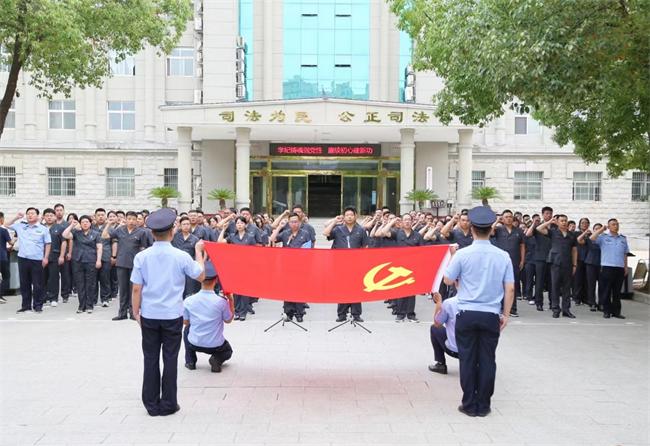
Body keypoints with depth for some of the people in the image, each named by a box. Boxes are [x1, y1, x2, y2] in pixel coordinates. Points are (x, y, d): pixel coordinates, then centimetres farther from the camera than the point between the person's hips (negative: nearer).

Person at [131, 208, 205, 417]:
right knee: (170, 359, 7)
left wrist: (136, 312, 9)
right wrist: (199, 252, 16)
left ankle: (151, 404, 17)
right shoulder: (181, 256, -9)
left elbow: (136, 289, -4)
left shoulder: (141, 257, -6)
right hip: (173, 315, -1)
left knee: (151, 359, 10)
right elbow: (200, 276, 5)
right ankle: (168, 404, 14)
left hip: (149, 315, 2)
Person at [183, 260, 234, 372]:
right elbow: (228, 320, -2)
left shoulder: (188, 301, -14)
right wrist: (231, 300, 0)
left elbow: (185, 322, 3)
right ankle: (217, 359, -2)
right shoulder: (222, 301, -20)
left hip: (194, 344, 1)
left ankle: (190, 361, 19)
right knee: (227, 351, 33)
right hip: (216, 346, -1)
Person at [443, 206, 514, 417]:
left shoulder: (462, 254, -8)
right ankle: (483, 406, 16)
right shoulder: (503, 256, -1)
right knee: (487, 360, 9)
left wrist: (452, 257, 18)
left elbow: (448, 280, 3)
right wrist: (505, 315, 9)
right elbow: (510, 289, 0)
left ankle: (469, 405, 14)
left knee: (468, 359, 7)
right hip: (491, 315, 2)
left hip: (467, 314, -1)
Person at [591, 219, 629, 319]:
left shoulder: (623, 238, 15)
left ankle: (616, 311, 14)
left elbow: (625, 254, 19)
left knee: (617, 291, 8)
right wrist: (601, 229, -8)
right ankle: (606, 311, 7)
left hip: (620, 268, 4)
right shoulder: (603, 237, 3)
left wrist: (626, 267, 13)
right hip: (607, 267, -4)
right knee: (606, 291, 0)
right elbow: (592, 238, -14)